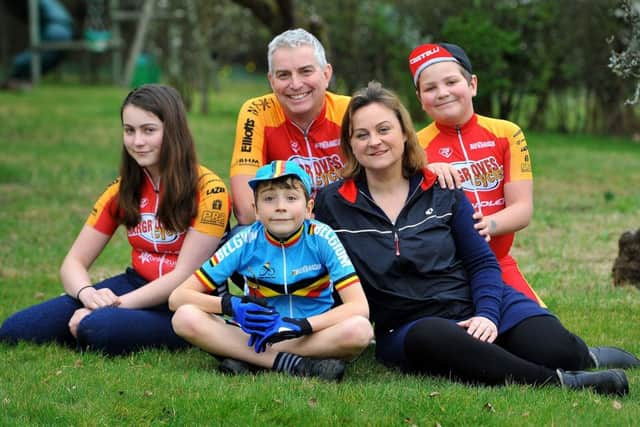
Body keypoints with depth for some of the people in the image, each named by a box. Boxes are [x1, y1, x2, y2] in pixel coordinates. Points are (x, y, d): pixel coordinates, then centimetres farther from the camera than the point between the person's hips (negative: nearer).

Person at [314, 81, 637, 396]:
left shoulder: (442, 191, 8)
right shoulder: (331, 204, 5)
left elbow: (482, 262, 6)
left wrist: (487, 314, -11)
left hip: (475, 305, 2)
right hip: (409, 327, -1)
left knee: (552, 347, -28)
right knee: (430, 339, -41)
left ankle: (581, 355, 11)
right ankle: (557, 381, -33)